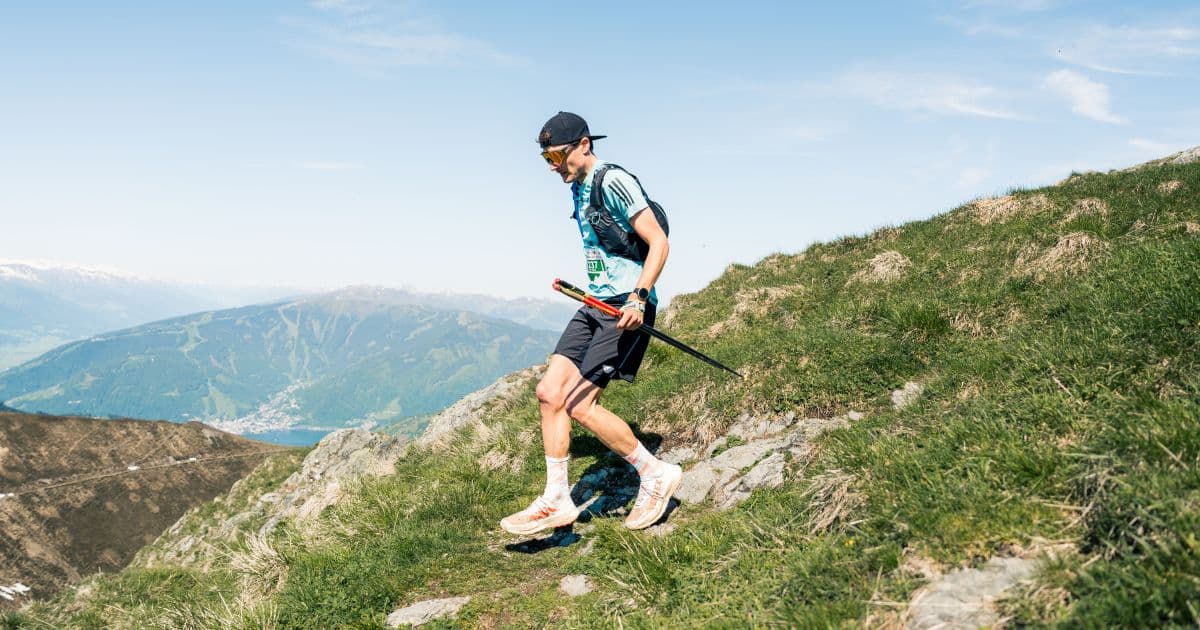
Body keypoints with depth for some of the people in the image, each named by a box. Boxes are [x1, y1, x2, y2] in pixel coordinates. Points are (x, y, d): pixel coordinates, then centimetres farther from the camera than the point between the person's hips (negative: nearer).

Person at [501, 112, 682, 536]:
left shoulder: (613, 181, -13)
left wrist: (639, 296, -28)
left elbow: (658, 241, -18)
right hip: (595, 305, 9)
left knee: (579, 404, -13)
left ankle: (656, 474, 5)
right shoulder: (578, 188, 15)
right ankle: (556, 502, 9)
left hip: (625, 308, -9)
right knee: (550, 392, 1)